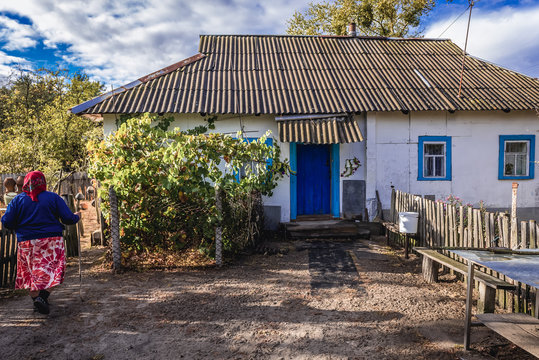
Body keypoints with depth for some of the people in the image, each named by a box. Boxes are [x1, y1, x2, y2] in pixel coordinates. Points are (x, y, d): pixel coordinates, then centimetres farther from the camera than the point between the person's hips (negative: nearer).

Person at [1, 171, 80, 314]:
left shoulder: (17, 199, 4)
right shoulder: (53, 197, -1)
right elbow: (68, 218, -3)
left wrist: (20, 226, 22)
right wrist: (76, 217, 18)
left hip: (26, 243, 2)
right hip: (51, 241, -2)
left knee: (31, 271, 14)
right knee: (51, 270, 3)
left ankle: (36, 299, 18)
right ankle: (43, 296, -15)